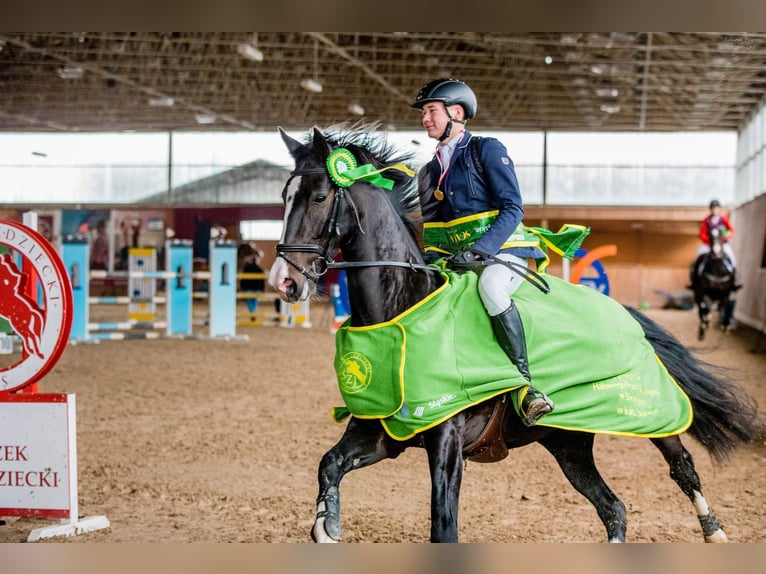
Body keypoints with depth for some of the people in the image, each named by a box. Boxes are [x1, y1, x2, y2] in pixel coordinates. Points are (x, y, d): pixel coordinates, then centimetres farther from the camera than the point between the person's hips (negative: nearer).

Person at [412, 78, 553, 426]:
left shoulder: (487, 150, -4)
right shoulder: (433, 169, 16)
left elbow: (513, 209, -12)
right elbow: (432, 222, 19)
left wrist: (479, 251, -24)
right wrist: (430, 257, -2)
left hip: (503, 251, -8)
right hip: (458, 259, 8)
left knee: (490, 287, -38)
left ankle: (525, 384, -35)